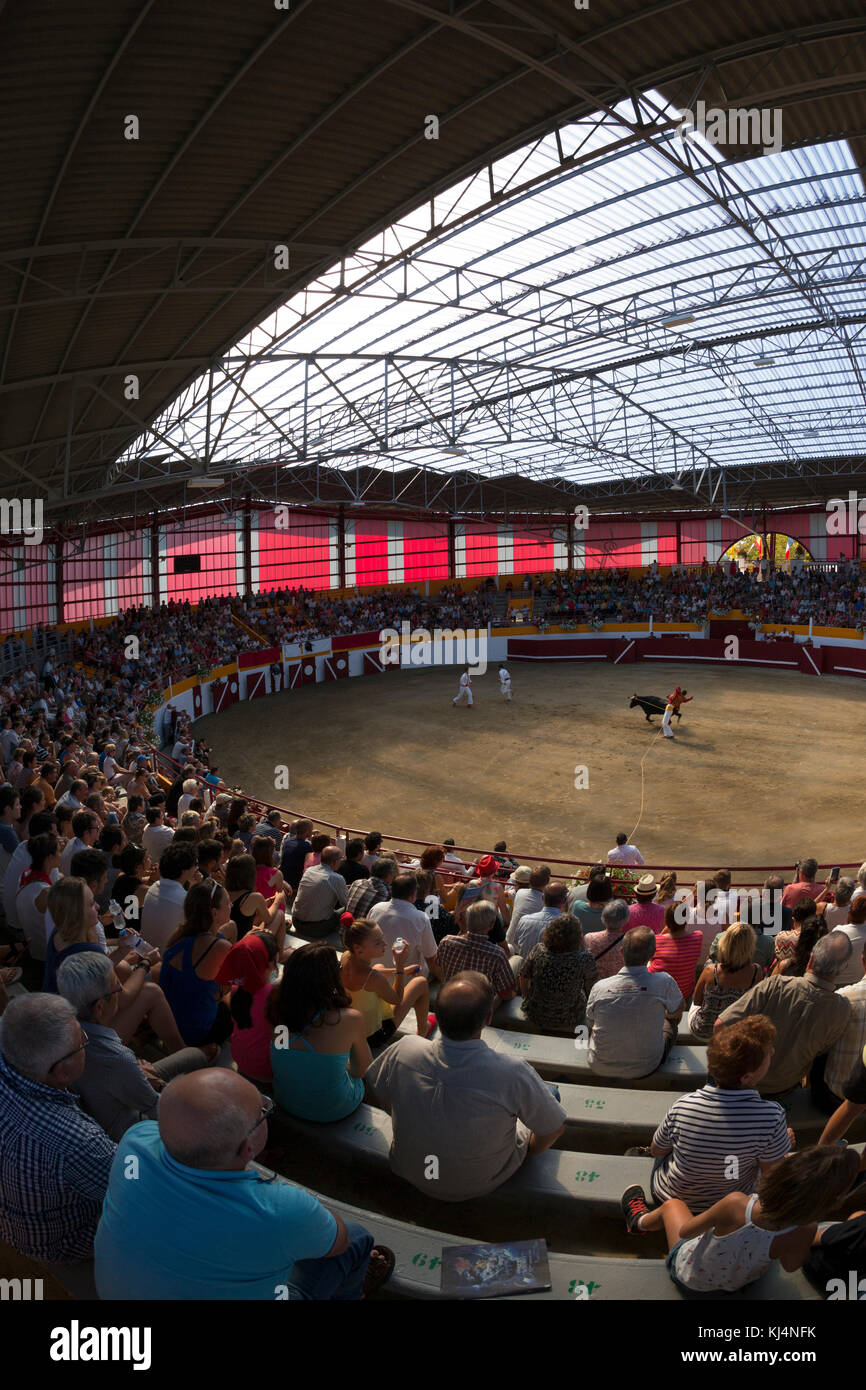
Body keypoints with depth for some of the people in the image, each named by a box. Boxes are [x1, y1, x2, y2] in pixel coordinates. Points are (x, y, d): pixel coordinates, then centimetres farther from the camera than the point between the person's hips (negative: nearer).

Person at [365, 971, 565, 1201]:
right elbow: (554, 1128, -18)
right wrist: (527, 1153, 3)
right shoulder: (512, 1072, -35)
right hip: (479, 1186, -2)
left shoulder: (403, 1052, -26)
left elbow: (380, 1096, -4)